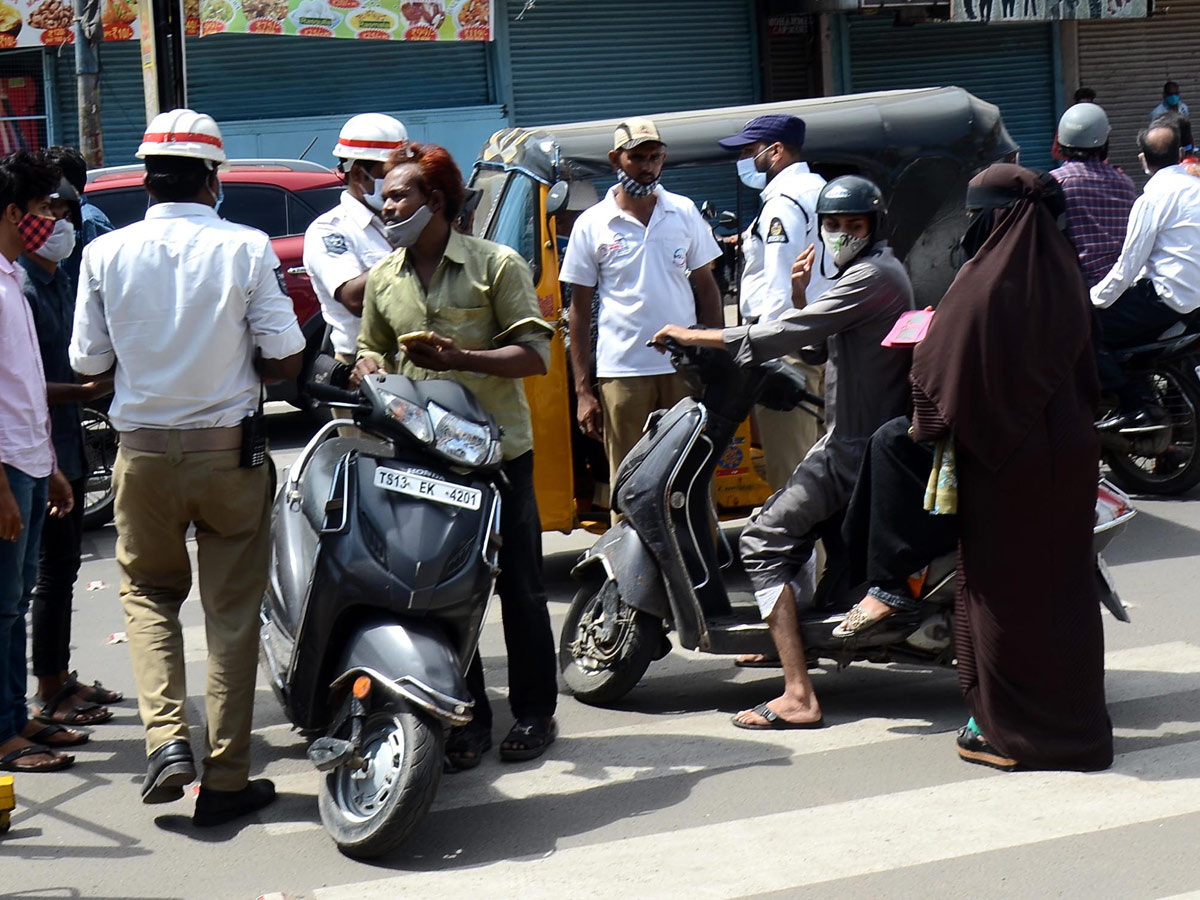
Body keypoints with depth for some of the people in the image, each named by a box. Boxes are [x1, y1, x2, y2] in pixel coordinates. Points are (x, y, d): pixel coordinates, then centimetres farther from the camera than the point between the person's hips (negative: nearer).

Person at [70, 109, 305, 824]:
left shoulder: (106, 254, -4)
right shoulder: (246, 249, -10)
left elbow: (89, 363, 2)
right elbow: (285, 360, -9)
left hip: (143, 451, 2)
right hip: (229, 450, -1)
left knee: (148, 590, 21)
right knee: (232, 610, 9)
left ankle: (166, 734, 0)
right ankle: (225, 779, 12)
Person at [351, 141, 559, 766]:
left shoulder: (496, 264, -2)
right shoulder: (383, 279, 13)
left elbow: (535, 354, -7)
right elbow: (373, 350, 23)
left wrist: (461, 358, -20)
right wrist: (369, 368, -2)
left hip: (499, 449, -4)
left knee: (518, 586, 3)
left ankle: (534, 713, 15)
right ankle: (468, 718, 15)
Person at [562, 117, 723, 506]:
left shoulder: (685, 213, 7)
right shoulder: (591, 225, 2)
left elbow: (707, 289, 13)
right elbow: (580, 310, 4)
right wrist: (582, 391, -1)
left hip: (685, 371, 2)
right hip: (622, 374, -1)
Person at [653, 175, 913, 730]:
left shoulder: (871, 277, -17)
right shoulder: (871, 272, 18)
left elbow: (782, 336, -22)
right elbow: (817, 345, 24)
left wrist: (693, 336, -15)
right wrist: (800, 295, 5)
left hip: (858, 448, -11)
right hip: (860, 437, 11)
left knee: (764, 541, -14)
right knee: (787, 516, 30)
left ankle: (798, 697, -20)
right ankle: (797, 628, 43)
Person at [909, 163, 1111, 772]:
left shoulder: (982, 286, -17)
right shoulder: (1063, 277, 6)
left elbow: (936, 363, -16)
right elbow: (1086, 368, 14)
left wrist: (929, 424, -2)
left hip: (999, 457, -7)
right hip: (1068, 453, 7)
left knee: (1002, 588, 2)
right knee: (1063, 585, 13)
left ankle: (1006, 730, 8)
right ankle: (1074, 720, 20)